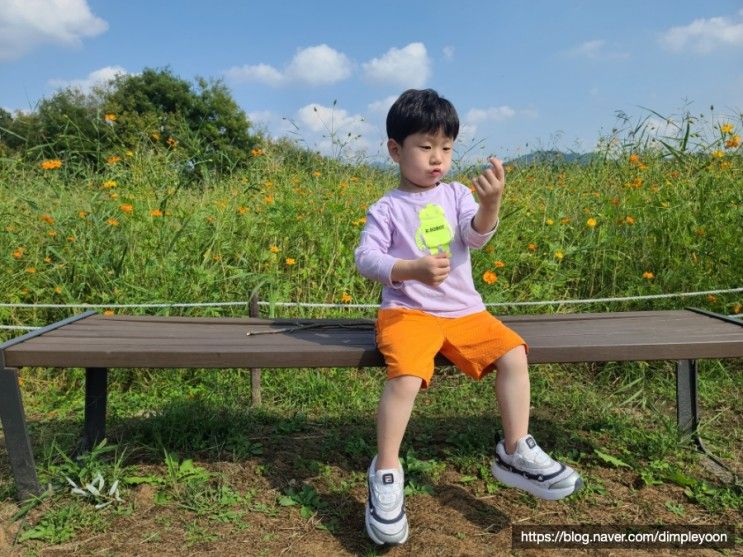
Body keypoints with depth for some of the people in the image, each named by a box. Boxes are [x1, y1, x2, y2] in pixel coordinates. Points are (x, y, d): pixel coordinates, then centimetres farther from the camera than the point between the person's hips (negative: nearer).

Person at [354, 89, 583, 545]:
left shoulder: (456, 195, 7)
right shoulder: (386, 208, -2)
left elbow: (476, 237, -9)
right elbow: (365, 258, -11)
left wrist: (491, 203, -31)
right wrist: (412, 269, -29)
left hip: (463, 310, 4)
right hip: (408, 311, -4)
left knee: (514, 355, -13)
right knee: (406, 377, -29)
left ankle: (516, 453, 6)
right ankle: (386, 474, -9)